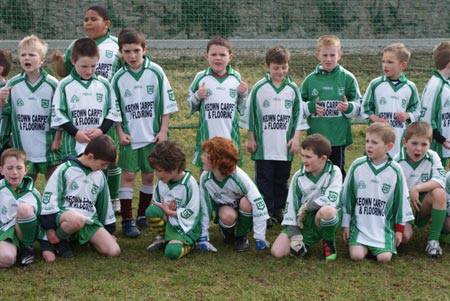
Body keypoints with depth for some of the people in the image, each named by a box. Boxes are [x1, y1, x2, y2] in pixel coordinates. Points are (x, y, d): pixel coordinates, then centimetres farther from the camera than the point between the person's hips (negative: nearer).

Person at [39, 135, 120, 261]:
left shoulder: (100, 176, 13)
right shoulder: (65, 169, -6)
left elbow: (104, 204, 24)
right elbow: (49, 199, -7)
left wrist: (109, 230, 26)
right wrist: (49, 228, -10)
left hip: (89, 220, 5)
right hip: (64, 213, -5)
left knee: (114, 251, -16)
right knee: (77, 220, -44)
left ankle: (87, 238, 11)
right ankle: (60, 240, -12)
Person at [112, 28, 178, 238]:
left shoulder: (155, 72, -4)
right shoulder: (119, 78, -1)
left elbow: (167, 104, -1)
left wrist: (163, 131, -5)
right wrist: (120, 132, -4)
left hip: (152, 135, 0)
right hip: (130, 136, 0)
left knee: (149, 175, 8)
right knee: (128, 175, -2)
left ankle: (143, 214, 23)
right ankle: (127, 219, 2)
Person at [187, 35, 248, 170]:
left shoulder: (236, 77, 4)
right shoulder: (201, 77, -1)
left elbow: (242, 107, 12)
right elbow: (191, 104, 7)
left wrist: (244, 93, -5)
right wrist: (197, 97, -13)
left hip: (230, 135, 1)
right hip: (207, 135, -1)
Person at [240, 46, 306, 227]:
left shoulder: (293, 89, 3)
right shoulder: (259, 88, -3)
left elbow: (298, 115, 7)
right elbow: (250, 114, 2)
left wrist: (296, 137, 0)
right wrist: (251, 139, 2)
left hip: (285, 146, 2)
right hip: (263, 146, -2)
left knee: (282, 180, 11)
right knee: (264, 180, 2)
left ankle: (278, 210, 22)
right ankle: (266, 213, 9)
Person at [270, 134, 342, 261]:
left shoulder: (334, 172, -9)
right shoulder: (299, 176, 0)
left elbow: (331, 200, -23)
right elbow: (291, 205, -1)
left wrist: (306, 207, -14)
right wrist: (294, 235, -9)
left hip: (325, 220, -3)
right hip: (302, 222, 3)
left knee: (327, 210, -39)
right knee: (277, 251, -17)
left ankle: (328, 242, -8)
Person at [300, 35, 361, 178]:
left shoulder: (347, 78, 1)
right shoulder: (311, 79, 5)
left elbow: (359, 105, 3)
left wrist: (348, 107, -18)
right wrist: (311, 107, -11)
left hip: (339, 138, -1)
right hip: (315, 138, 2)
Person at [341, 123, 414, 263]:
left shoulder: (395, 170, -5)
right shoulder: (357, 166, -5)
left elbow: (401, 199, 5)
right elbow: (347, 195, 5)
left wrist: (399, 229, 8)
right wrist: (346, 225, 7)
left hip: (384, 225, 0)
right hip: (360, 223, 0)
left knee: (384, 258, -17)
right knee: (356, 255, -18)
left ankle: (375, 245, 16)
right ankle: (365, 245, 15)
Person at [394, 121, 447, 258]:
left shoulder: (432, 157, -8)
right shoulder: (396, 162, -11)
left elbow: (440, 181, -22)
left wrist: (417, 188, -30)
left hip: (423, 206, 2)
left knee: (439, 192, -29)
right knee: (404, 236, -29)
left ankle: (434, 239, -17)